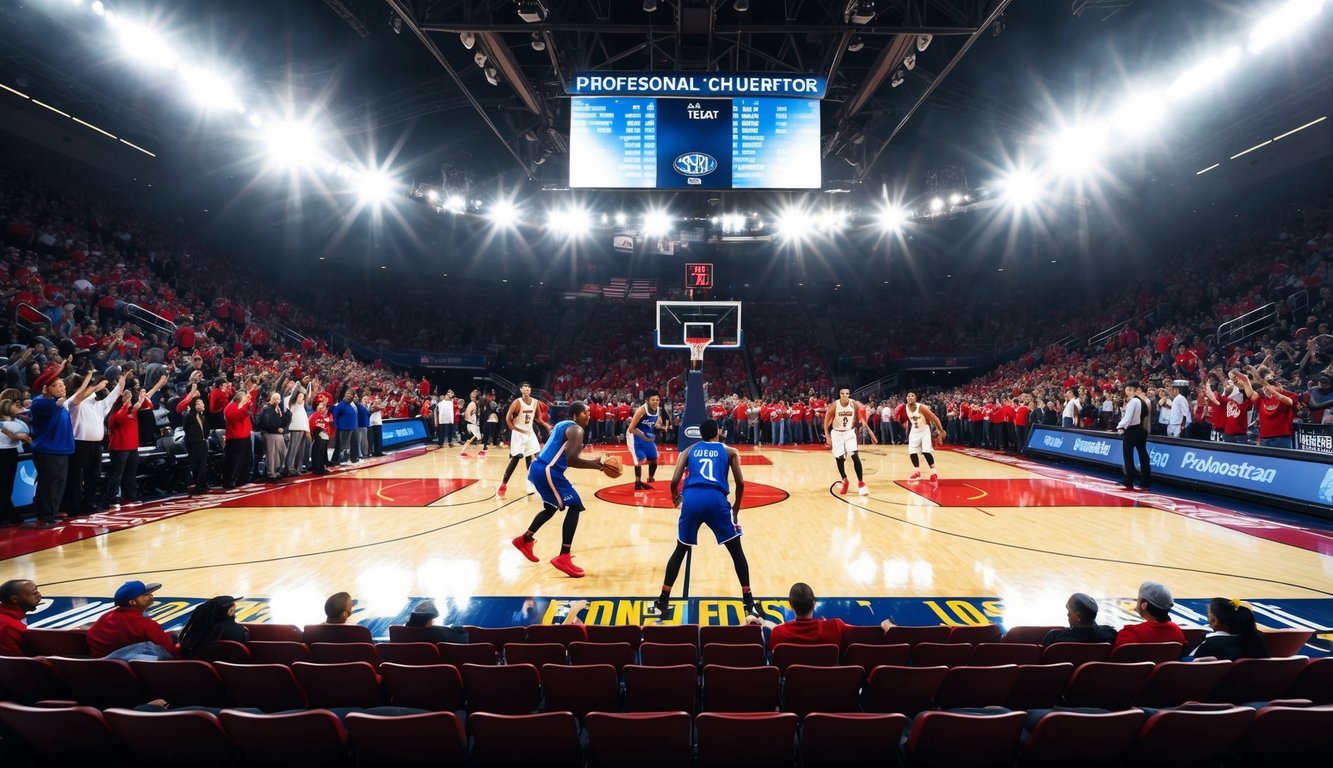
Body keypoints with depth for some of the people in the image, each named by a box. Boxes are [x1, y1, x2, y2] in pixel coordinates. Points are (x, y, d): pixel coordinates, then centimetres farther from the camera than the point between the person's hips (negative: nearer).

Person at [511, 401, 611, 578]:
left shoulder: (562, 425, 20)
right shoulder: (576, 430, -9)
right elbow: (571, 460, -22)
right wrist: (596, 464, -14)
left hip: (538, 468, 10)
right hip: (547, 471, -10)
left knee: (552, 508, 28)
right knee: (574, 506, -6)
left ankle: (524, 540, 40)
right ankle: (563, 558, -8)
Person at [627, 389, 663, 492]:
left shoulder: (658, 410, -7)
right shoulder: (641, 410, -28)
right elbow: (631, 429, -26)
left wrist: (657, 426, -5)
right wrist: (643, 436, -28)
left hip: (648, 435, 7)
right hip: (635, 435, -7)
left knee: (654, 459, 10)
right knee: (640, 460, -15)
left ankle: (650, 481, 27)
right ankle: (638, 483, 2)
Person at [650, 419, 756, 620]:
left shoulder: (689, 451, 22)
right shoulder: (730, 451, 20)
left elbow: (674, 481, 10)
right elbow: (740, 483, 11)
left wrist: (675, 497, 31)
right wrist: (735, 509, 25)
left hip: (691, 499, 2)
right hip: (716, 500, -1)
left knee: (680, 550, 20)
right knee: (736, 550, 17)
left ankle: (663, 602, 21)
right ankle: (748, 600, 17)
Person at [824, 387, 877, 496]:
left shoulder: (854, 404, -12)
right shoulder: (834, 405, -17)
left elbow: (861, 418, 0)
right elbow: (826, 422, -9)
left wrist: (869, 431, -7)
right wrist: (827, 437, -15)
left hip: (849, 432, 1)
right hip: (837, 433, 0)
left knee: (855, 456, -14)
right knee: (839, 458, 2)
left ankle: (861, 483, -6)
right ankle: (844, 481, 24)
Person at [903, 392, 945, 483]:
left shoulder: (922, 407, -27)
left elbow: (934, 418, -20)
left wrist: (941, 431, -17)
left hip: (925, 430, -5)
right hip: (915, 431, 5)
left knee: (926, 452, -17)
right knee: (912, 452, 2)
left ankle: (933, 474, -5)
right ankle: (917, 473, 20)